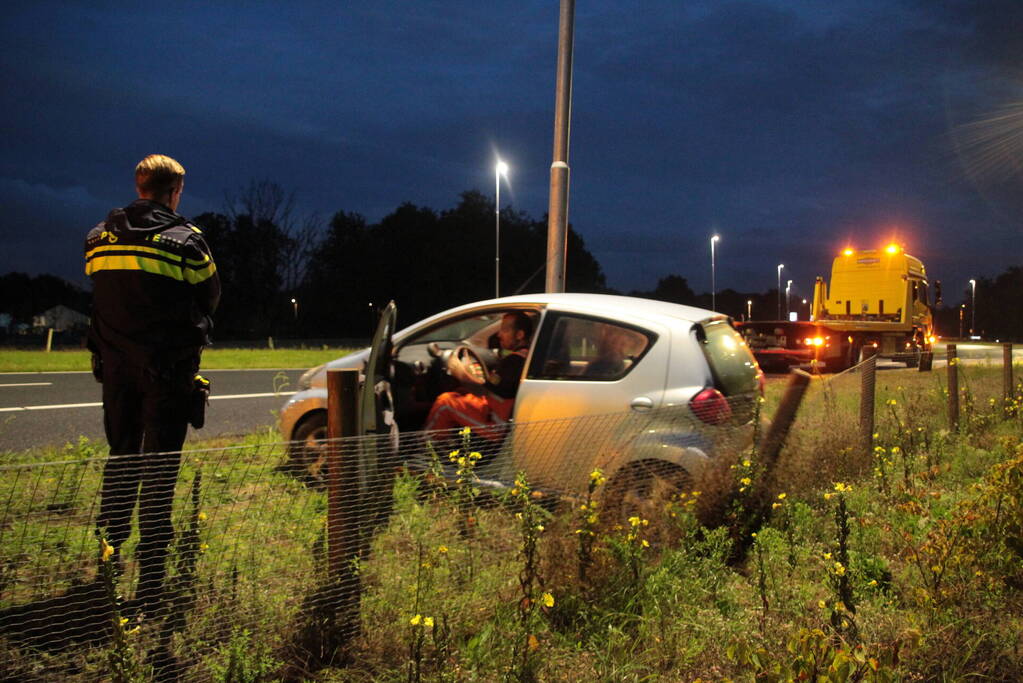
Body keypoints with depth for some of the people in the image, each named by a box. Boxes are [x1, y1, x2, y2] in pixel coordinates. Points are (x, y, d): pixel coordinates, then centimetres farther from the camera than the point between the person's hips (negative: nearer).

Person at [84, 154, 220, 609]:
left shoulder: (99, 239, 5)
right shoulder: (185, 240, -9)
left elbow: (100, 297, 10)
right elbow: (209, 297, 0)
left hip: (116, 366, 5)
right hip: (168, 367, -4)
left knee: (120, 457, 19)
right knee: (160, 464, 1)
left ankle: (107, 550, 26)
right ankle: (150, 571, 4)